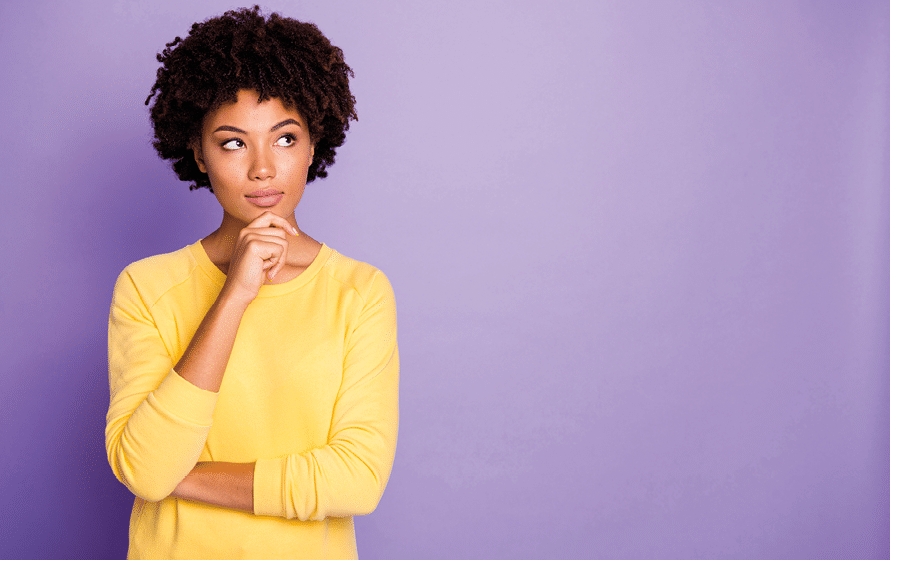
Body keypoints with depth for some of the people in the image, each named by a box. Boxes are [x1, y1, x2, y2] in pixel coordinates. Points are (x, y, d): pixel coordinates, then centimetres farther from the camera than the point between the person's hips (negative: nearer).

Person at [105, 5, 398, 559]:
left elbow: (360, 478, -19)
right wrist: (233, 296, -26)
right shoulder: (146, 287, -10)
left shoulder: (362, 291, -11)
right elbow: (141, 469, -21)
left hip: (312, 554, 0)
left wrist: (184, 478, -17)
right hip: (176, 553, 0)